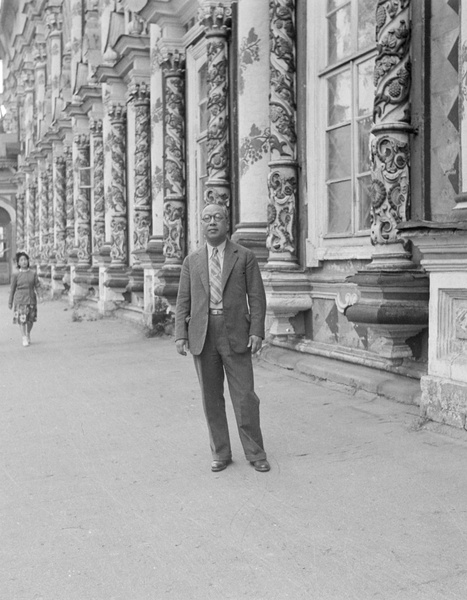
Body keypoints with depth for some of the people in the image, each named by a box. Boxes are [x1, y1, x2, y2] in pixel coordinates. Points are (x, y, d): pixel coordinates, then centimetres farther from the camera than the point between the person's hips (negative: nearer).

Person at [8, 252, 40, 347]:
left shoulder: (33, 273, 3)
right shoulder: (16, 275, 0)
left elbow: (37, 286, 1)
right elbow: (12, 289, 5)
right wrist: (10, 302, 7)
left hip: (31, 299, 2)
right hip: (20, 299, -2)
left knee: (31, 319, 8)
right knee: (21, 319, -8)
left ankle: (28, 334, 32)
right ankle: (24, 339, 2)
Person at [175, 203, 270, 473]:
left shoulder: (245, 257, 4)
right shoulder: (192, 261, 11)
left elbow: (256, 297, 1)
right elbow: (183, 301, 9)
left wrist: (257, 331, -9)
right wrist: (181, 334, -1)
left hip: (235, 335, -2)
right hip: (202, 336, 3)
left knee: (245, 397, -1)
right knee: (211, 398, 8)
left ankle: (256, 454, 13)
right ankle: (221, 453, 20)